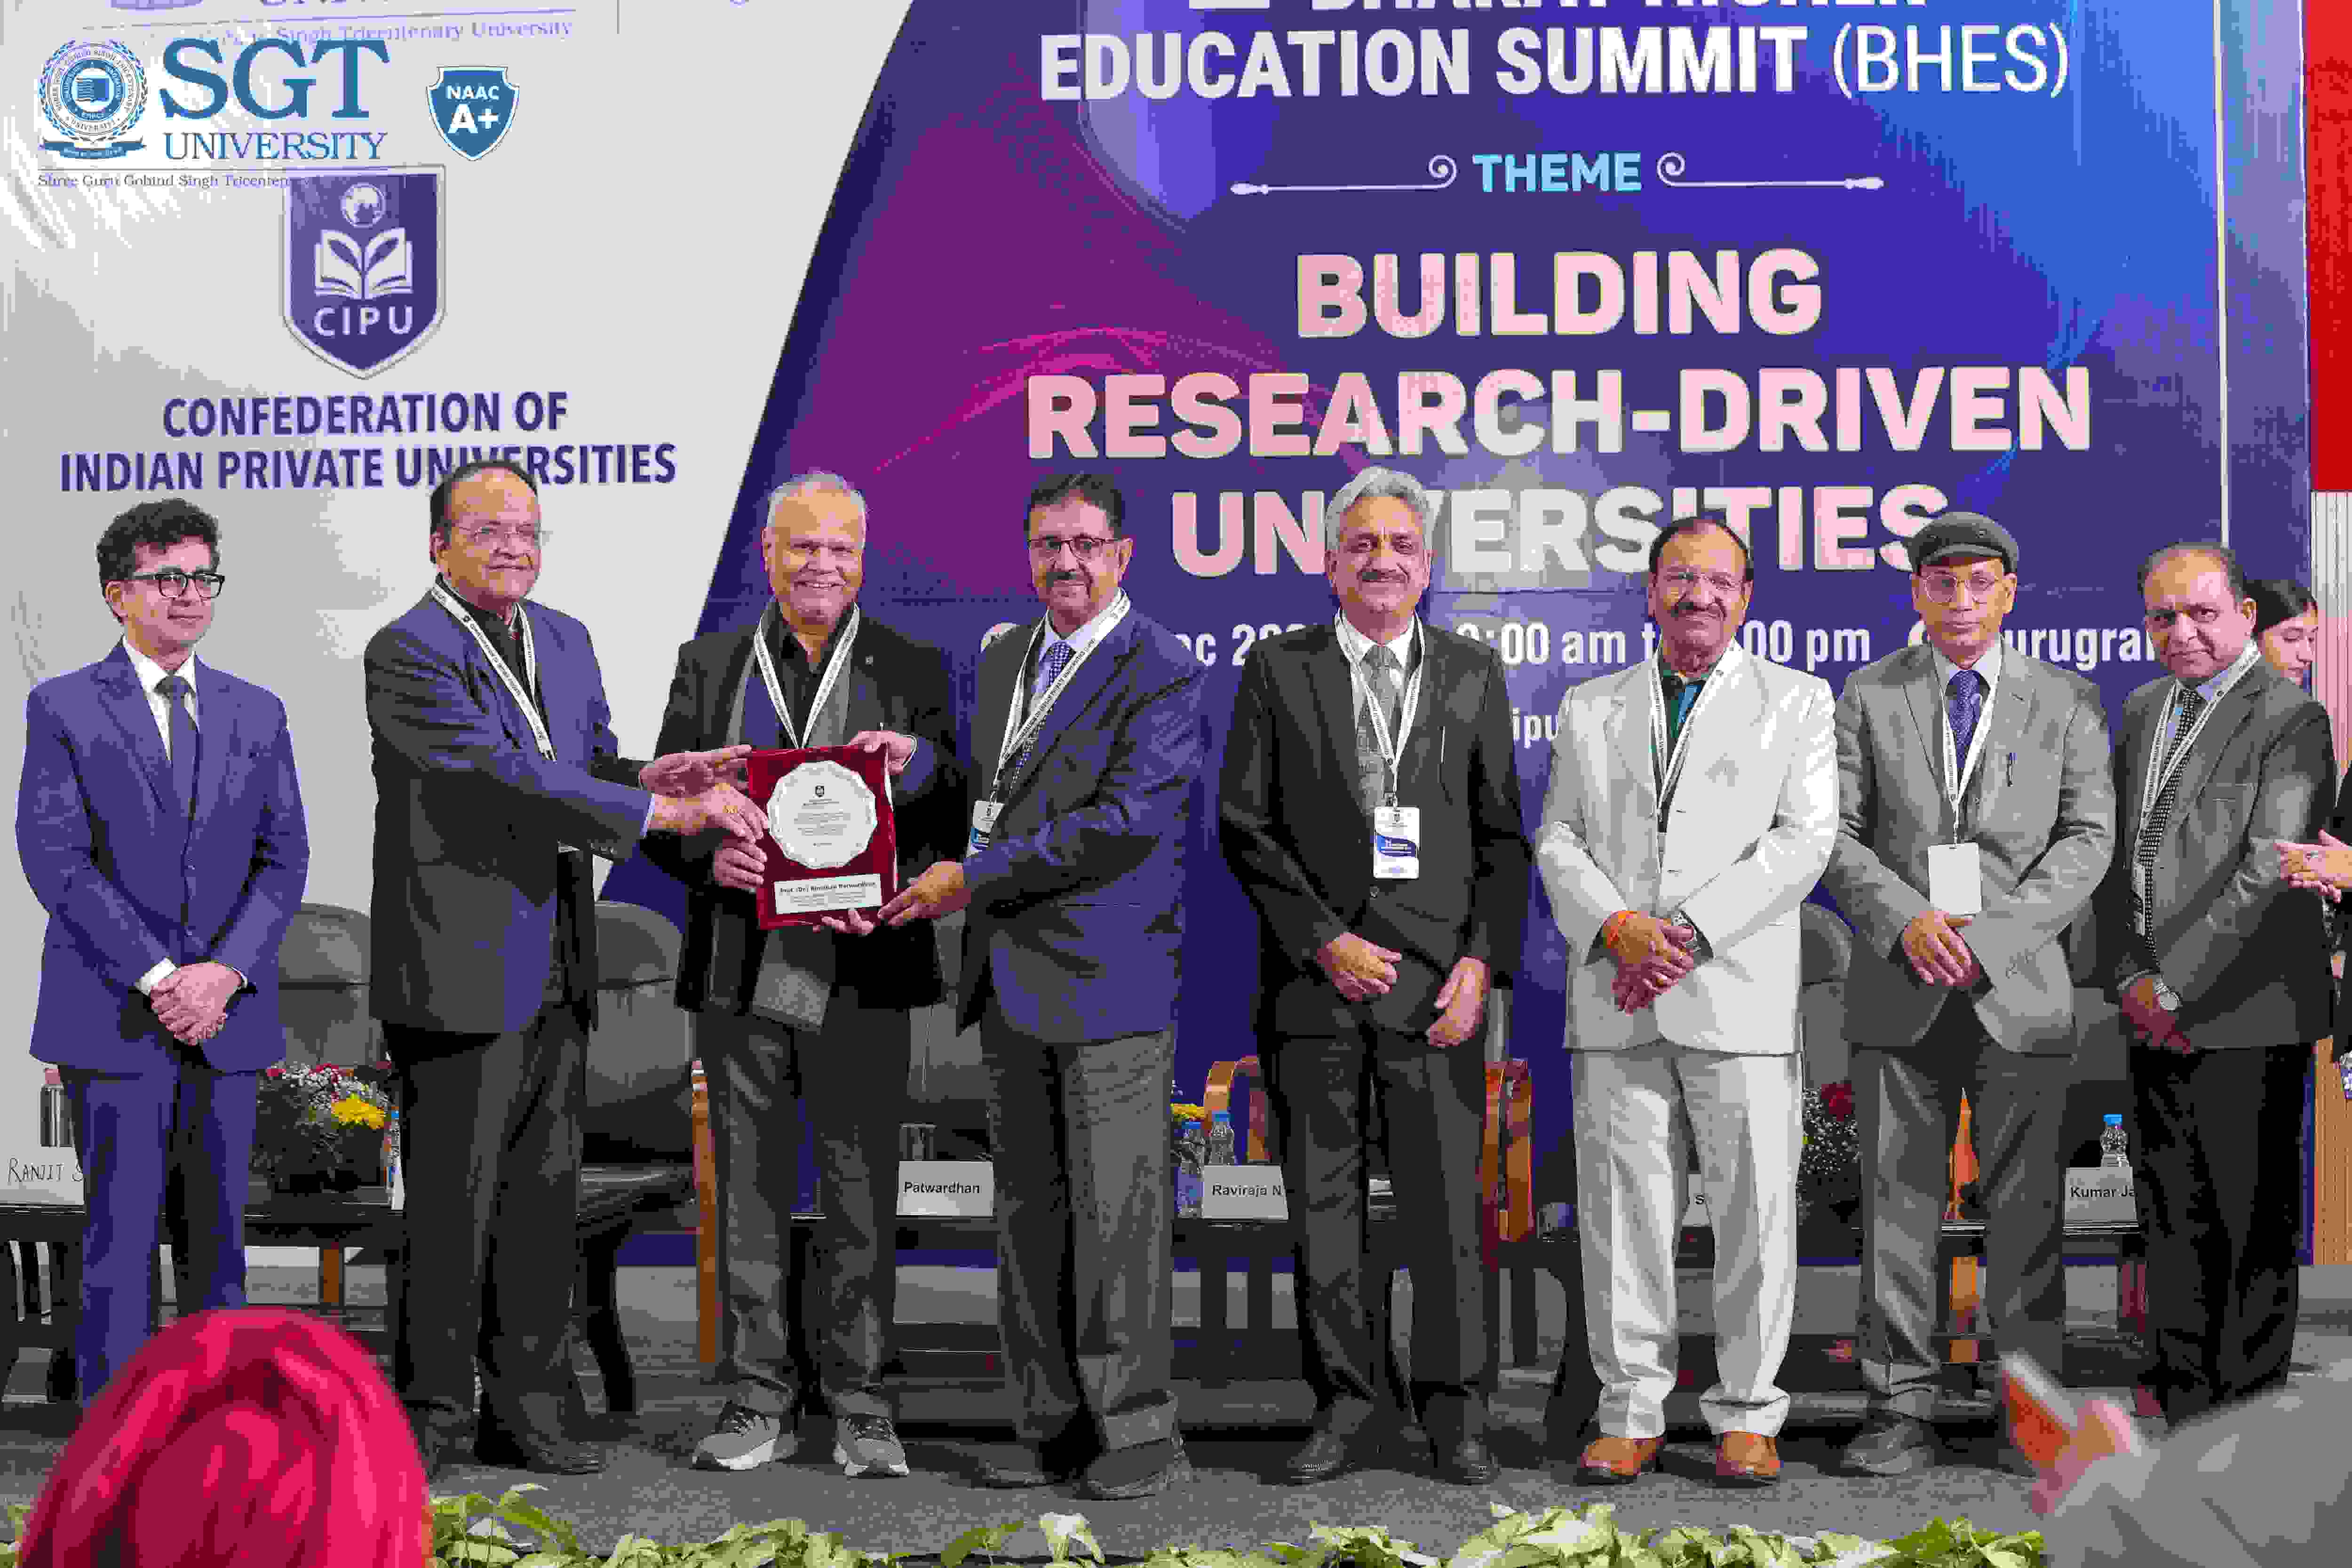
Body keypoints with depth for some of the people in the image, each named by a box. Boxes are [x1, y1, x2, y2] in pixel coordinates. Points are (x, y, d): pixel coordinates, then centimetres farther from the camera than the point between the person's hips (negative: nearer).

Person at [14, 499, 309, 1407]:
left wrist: (225, 971, -9)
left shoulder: (257, 713, 13)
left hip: (228, 1016, 3)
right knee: (120, 1238, -1)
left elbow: (284, 858, 7)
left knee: (218, 1238, 8)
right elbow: (55, 859, -7)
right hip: (114, 1021, -3)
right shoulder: (64, 708, 2)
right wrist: (157, 977, -14)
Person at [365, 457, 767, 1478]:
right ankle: (428, 1413, 14)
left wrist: (646, 773, -4)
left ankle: (527, 1411, 22)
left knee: (545, 1198, 12)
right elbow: (508, 776, -21)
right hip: (460, 973, -7)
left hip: (557, 971, 7)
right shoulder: (407, 654, -11)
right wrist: (661, 811, -24)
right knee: (453, 1206, 0)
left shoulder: (567, 641, 14)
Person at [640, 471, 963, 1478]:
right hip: (741, 974, 2)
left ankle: (860, 1407, 14)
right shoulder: (710, 667, 11)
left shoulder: (912, 669, 7)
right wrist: (706, 856, -13)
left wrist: (917, 763, -20)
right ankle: (759, 1401, 19)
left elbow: (953, 824, 1)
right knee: (750, 1190, 8)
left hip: (860, 978, -2)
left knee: (862, 1195, 3)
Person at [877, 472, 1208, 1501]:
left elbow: (1126, 821, -17)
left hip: (1109, 977, -7)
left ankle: (1138, 1434, 6)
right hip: (1011, 980, 7)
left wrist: (976, 878, -14)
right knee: (1028, 1210, 11)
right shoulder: (1001, 662, 17)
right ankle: (1050, 1424, 20)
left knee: (1117, 1210, -3)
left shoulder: (1161, 670, -7)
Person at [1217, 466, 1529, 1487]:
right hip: (1314, 982, 0)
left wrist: (1483, 961, -4)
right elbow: (1244, 826, 2)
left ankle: (1454, 1413, 12)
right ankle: (1342, 1406, 17)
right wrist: (1324, 940, -7)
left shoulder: (1473, 673, 11)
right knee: (1322, 1209, 5)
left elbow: (1503, 836, 8)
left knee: (1447, 1207, 1)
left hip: (1437, 982, 0)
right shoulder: (1278, 670, 7)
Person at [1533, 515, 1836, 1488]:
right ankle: (1631, 1414, 13)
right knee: (1623, 1208, 4)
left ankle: (1747, 1416, 11)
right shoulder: (1590, 709, 17)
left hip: (1742, 996, -2)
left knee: (1754, 1208, 0)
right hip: (1616, 1004, 2)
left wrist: (1691, 932, -13)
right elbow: (1558, 841, 10)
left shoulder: (1797, 703, 9)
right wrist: (1618, 927, -9)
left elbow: (1804, 840, -2)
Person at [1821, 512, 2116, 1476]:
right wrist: (1906, 921, -14)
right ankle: (1901, 1413, 9)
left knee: (2028, 1205, 2)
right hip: (1900, 990, 0)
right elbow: (1836, 834, 2)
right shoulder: (1868, 697, 9)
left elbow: (2088, 838, 0)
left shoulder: (2066, 701, 8)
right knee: (1898, 1203, 2)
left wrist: (1993, 933, -13)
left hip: (2021, 988, 0)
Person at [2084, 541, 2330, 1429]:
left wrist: (2177, 988, -14)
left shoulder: (2291, 719, -7)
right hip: (2153, 1013, 7)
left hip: (2244, 1018, -7)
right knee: (2170, 1219, 12)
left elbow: (2268, 872, -15)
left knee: (2255, 1225, 1)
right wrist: (2131, 979, 2)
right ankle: (2178, 1410, 22)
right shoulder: (2142, 711, 15)